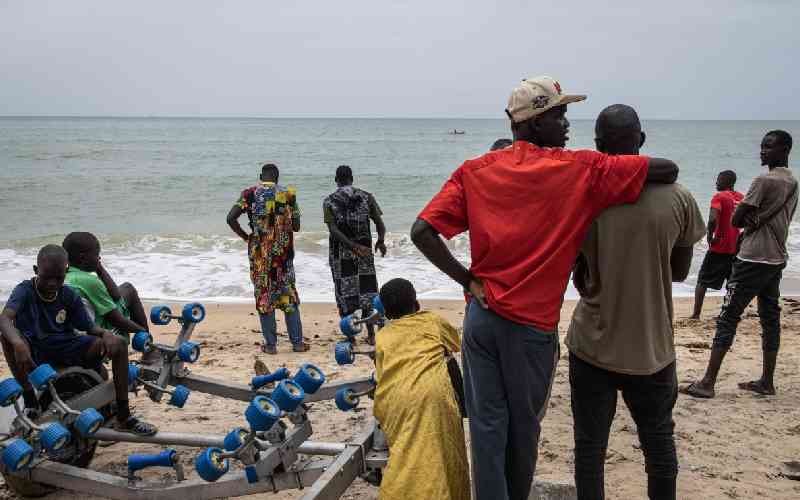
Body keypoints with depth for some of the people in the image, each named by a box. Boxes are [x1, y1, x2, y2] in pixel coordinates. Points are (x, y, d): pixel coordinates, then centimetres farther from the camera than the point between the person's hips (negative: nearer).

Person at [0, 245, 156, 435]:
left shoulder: (69, 296, 0)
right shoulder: (24, 291, -11)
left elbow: (90, 327, 4)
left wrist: (105, 334, -21)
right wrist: (18, 343, -51)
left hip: (66, 350, 3)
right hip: (35, 353, -3)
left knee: (119, 344, -14)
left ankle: (123, 417, -8)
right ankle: (30, 405, -24)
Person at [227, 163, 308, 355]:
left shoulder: (250, 193, -1)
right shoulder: (287, 194, 1)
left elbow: (231, 218, -9)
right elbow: (296, 226, 3)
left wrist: (244, 236, 4)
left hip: (259, 252, -1)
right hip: (284, 252, 1)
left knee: (264, 296, 7)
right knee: (288, 296, 10)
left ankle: (270, 344, 8)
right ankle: (297, 342, 11)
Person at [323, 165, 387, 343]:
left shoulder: (329, 201, -1)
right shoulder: (366, 197, 2)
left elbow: (333, 229, -13)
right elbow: (380, 223, -1)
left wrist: (353, 246, -18)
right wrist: (380, 242, 17)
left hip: (340, 252, -1)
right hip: (365, 249, 1)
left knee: (345, 295, 7)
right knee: (366, 290, 9)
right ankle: (371, 334, 7)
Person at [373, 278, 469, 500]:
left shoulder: (382, 336, 26)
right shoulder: (432, 320, 24)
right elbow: (457, 344, 41)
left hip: (391, 401, 2)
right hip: (430, 394, -2)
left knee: (406, 456, -2)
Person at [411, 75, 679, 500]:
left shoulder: (475, 171, 1)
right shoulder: (580, 170, -8)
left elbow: (422, 232, -7)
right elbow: (667, 170, -8)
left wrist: (468, 281, -1)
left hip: (482, 316, 3)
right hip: (532, 323, -3)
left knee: (487, 426, 10)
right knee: (523, 428, 16)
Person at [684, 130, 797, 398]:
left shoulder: (764, 180, -15)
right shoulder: (792, 182, 12)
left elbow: (736, 219, -14)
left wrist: (749, 220, 5)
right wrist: (755, 222, 3)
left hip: (752, 259, -9)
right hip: (777, 258, 9)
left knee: (727, 318, -7)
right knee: (770, 319, 11)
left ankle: (707, 383, -7)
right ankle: (767, 381, 17)